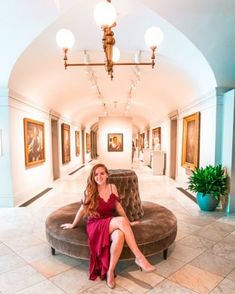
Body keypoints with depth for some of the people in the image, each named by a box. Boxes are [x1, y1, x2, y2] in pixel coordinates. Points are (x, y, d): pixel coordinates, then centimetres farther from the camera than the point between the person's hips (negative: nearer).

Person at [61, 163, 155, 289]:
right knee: (121, 220, -34)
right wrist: (73, 225, 15)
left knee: (120, 236, -35)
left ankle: (110, 271, -13)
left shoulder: (112, 187, 2)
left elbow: (118, 207, 11)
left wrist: (129, 222, 15)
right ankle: (139, 257, -27)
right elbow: (82, 210, 5)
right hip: (95, 226, -3)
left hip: (111, 225, 4)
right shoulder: (89, 191, -8)